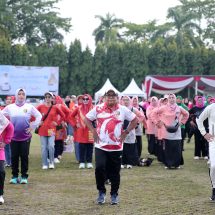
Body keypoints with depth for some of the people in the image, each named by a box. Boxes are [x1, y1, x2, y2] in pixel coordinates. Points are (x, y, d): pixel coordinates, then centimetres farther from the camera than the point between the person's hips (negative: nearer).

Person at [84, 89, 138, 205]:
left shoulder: (123, 109, 0)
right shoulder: (98, 108, -1)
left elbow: (135, 120, 9)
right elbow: (87, 119, 10)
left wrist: (126, 132, 1)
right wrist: (94, 131, 0)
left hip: (116, 147, 1)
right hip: (101, 146, -1)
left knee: (115, 172, 6)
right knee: (99, 168, -15)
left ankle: (114, 194, 22)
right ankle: (101, 192, 6)